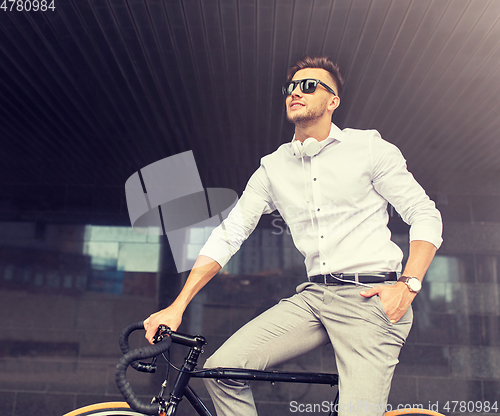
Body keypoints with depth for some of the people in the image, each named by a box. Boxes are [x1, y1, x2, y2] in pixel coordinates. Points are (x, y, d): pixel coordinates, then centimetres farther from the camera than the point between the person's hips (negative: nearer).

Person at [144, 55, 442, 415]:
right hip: (314, 296, 4)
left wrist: (408, 285, -13)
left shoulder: (369, 147, 2)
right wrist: (177, 306, 0)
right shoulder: (273, 167, 10)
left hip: (370, 296, -3)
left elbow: (426, 216, 2)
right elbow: (228, 235, 6)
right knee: (222, 368, -10)